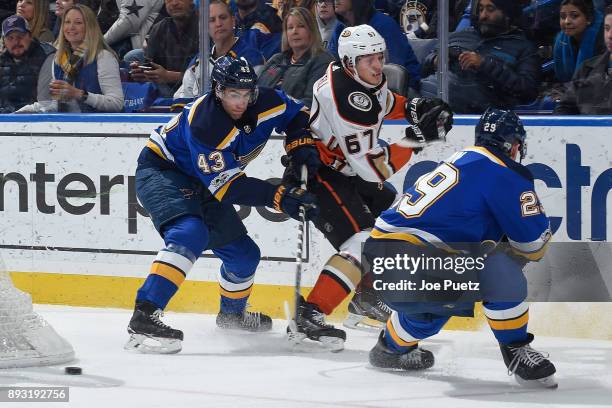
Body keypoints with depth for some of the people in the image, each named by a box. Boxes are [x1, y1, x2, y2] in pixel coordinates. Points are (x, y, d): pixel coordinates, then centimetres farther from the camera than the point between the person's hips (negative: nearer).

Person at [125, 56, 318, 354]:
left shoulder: (265, 104, -14)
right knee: (191, 233, -35)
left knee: (243, 252, 13)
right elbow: (226, 186, -33)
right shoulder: (203, 122, -34)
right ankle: (143, 317, -44)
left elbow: (296, 115, 8)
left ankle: (232, 312, 44)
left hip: (198, 184, 8)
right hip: (160, 170, -8)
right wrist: (280, 197, -38)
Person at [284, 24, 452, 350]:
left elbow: (380, 101, 23)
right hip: (316, 176, -10)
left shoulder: (362, 76, -3)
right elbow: (372, 168, -29)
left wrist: (412, 108, 3)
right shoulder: (347, 99, -31)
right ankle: (310, 315, -22)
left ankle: (366, 298, 28)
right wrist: (418, 136, -28)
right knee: (364, 243, -22)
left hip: (343, 169, 10)